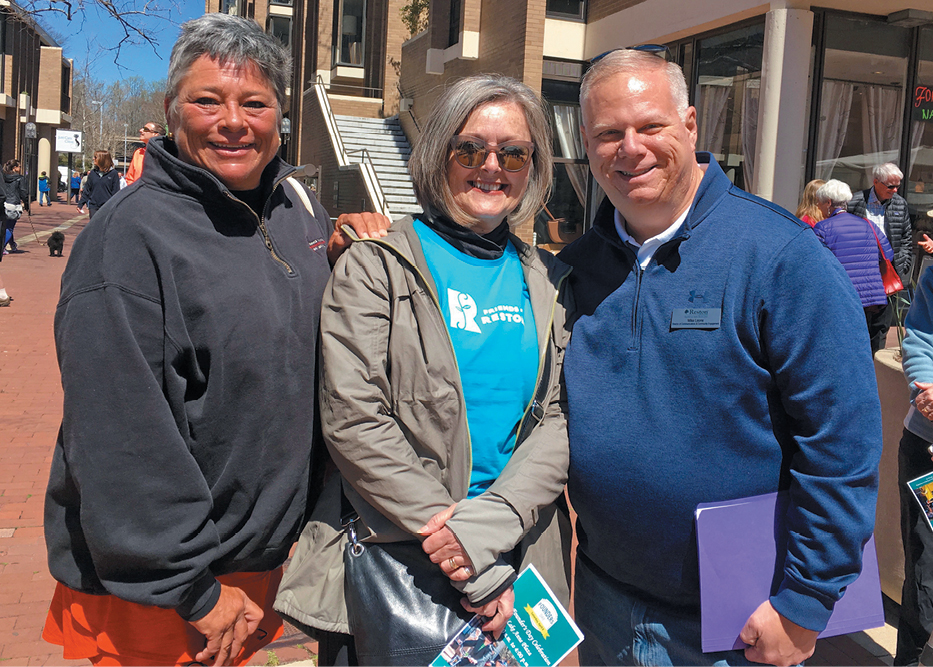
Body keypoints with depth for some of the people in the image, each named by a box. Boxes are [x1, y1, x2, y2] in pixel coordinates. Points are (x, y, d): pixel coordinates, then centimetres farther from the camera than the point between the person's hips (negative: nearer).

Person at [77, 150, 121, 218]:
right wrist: (80, 204, 8)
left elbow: (116, 192, -4)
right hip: (93, 207, 4)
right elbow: (86, 190, 13)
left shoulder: (113, 173, -3)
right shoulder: (93, 173, 9)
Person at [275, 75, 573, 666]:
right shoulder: (375, 269, -4)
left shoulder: (549, 284, 8)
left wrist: (488, 526, -18)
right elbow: (353, 419, -14)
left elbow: (561, 418, -1)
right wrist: (475, 571, -16)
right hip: (390, 564, -3)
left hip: (516, 563, 4)